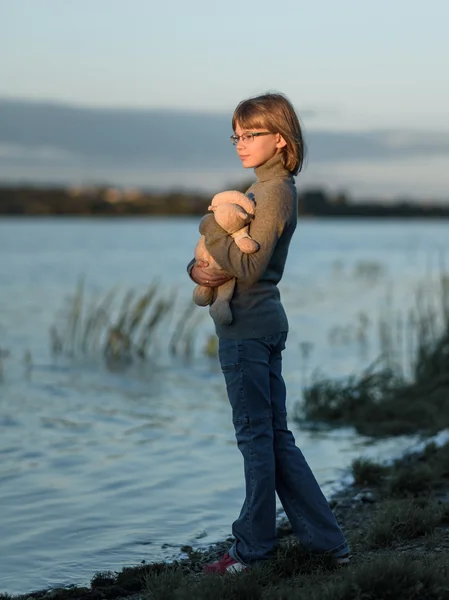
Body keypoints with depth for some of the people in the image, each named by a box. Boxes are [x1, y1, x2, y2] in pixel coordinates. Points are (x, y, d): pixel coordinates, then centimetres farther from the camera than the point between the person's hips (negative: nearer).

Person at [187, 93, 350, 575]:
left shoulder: (275, 192, -13)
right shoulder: (263, 190, 17)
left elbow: (249, 267, -23)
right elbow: (218, 249, 17)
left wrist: (211, 228, -10)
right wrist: (197, 268, -4)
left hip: (248, 328, -10)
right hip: (263, 323, 10)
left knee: (256, 435, -1)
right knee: (275, 436, 12)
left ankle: (253, 546, 9)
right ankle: (328, 540, 16)